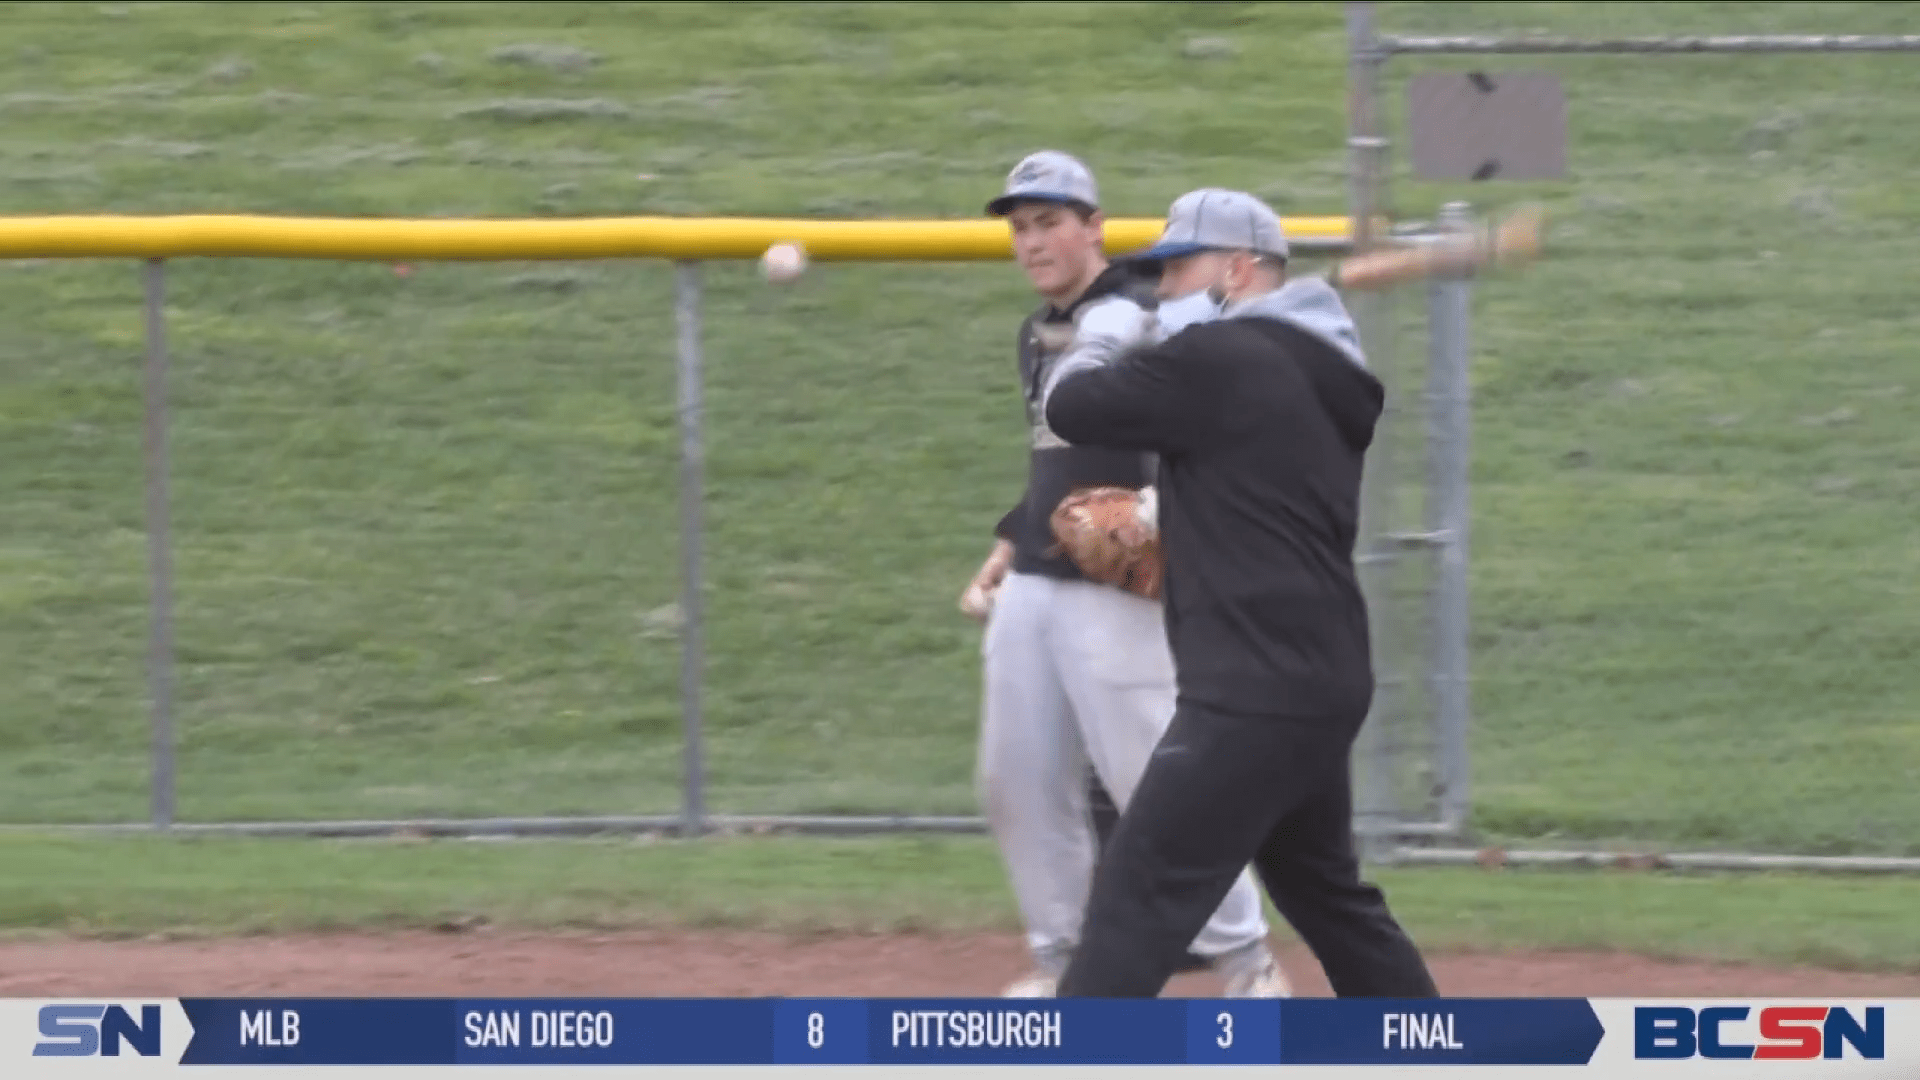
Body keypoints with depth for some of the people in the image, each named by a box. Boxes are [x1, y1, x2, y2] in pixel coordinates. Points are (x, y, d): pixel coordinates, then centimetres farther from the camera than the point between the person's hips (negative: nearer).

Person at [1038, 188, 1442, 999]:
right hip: (1323, 684, 10)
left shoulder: (1217, 360, -12)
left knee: (1138, 896, -13)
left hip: (1254, 695, -10)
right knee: (1328, 894, 23)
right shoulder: (1325, 379, 16)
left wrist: (1102, 339, 11)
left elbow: (1071, 407, -7)